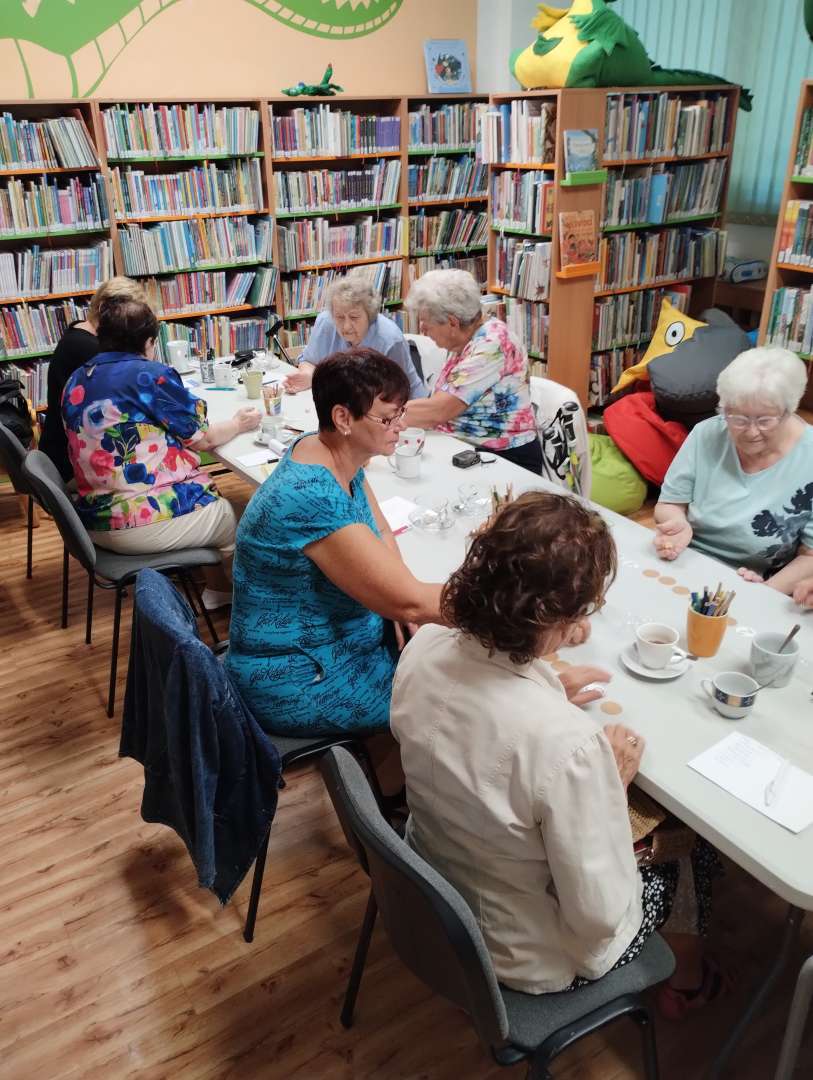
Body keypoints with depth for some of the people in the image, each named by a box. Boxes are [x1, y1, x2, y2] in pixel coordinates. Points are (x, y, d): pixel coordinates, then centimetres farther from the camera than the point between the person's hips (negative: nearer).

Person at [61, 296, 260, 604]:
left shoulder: (76, 382, 7)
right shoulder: (152, 376, -14)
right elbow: (203, 439, -5)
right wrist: (239, 423, 15)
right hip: (147, 523, -8)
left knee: (210, 496, 28)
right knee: (229, 516, 19)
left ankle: (217, 590, 40)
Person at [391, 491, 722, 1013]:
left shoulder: (423, 648, -21)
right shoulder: (568, 744, -41)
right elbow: (598, 917, -26)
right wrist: (614, 783, -15)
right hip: (533, 962, -5)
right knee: (697, 842, 19)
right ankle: (686, 978, 49)